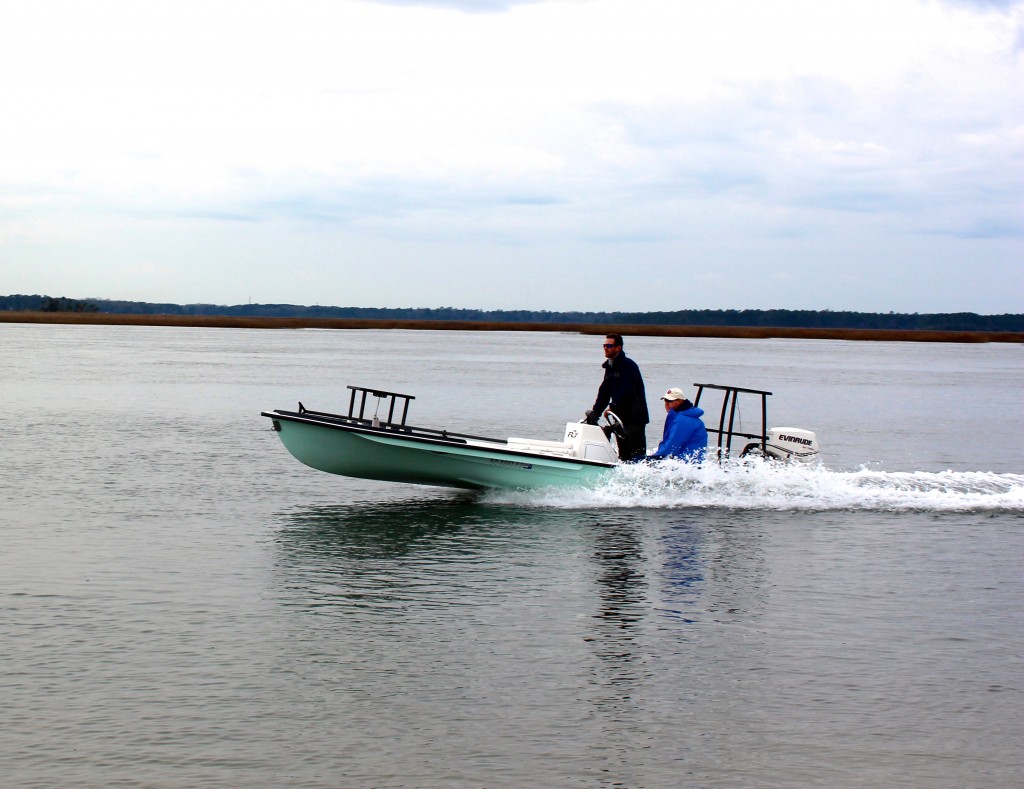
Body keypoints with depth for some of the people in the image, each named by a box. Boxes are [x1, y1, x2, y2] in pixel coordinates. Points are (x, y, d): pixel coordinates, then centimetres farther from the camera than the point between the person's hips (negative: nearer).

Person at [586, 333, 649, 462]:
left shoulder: (628, 365, -11)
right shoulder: (609, 367, 15)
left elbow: (626, 391, -21)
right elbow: (604, 392, 14)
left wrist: (612, 407, -25)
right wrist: (595, 412, 5)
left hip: (635, 416, -9)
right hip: (621, 416, 9)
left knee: (637, 451, -12)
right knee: (624, 456, 10)